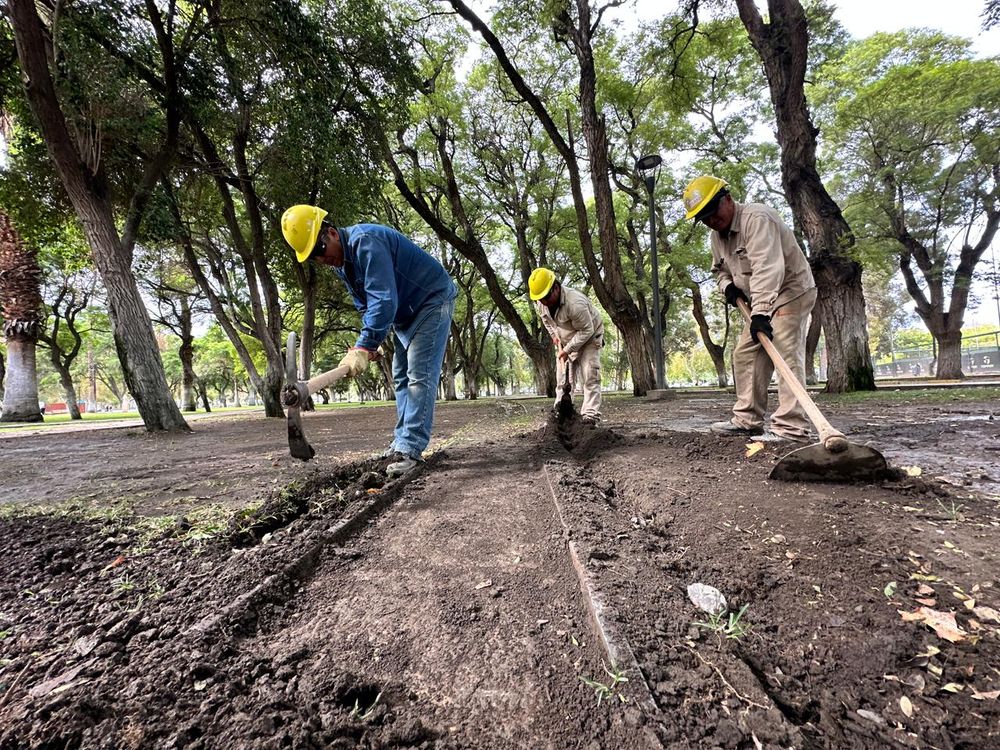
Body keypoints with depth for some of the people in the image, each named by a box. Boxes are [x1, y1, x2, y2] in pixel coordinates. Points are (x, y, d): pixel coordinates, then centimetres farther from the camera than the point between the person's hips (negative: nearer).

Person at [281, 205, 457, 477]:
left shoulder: (365, 242, -27)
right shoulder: (340, 263, 4)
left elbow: (384, 299, -36)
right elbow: (366, 305, 12)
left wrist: (363, 346, -39)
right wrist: (368, 344, 0)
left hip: (433, 300, -10)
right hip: (405, 314, 10)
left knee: (420, 375, -17)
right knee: (400, 377, 10)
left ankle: (410, 449, -17)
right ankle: (403, 439, 17)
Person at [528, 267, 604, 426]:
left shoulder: (575, 303, -37)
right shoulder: (541, 303, -14)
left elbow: (586, 330, -30)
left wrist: (567, 350, -28)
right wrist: (554, 334, -2)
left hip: (589, 339, -6)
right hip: (566, 342, 6)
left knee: (590, 378, -14)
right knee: (563, 380, 3)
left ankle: (590, 416, -15)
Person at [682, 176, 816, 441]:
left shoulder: (756, 218, -23)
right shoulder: (717, 236, 7)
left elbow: (766, 267, -35)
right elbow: (720, 268, 22)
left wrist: (760, 311, -44)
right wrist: (727, 285, -2)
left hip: (791, 291, -9)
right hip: (763, 300, 9)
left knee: (786, 354, -20)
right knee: (745, 354, 6)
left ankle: (792, 428, -22)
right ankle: (748, 420, 12)